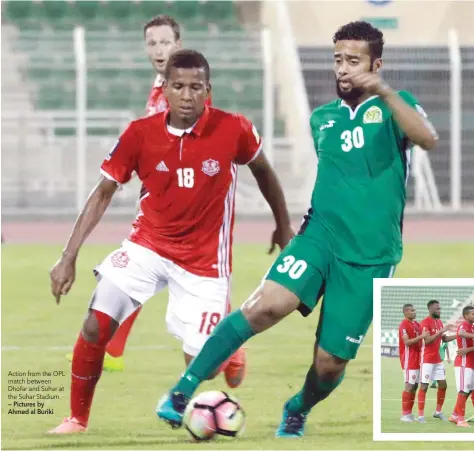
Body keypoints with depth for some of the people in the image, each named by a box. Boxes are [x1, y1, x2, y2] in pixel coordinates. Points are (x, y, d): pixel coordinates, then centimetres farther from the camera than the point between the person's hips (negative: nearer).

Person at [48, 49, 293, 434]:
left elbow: (263, 171, 5)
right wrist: (69, 257, -7)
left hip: (205, 259, -1)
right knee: (96, 326, -14)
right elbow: (103, 194, -3)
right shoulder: (140, 134, -13)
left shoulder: (233, 129, -15)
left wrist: (284, 227, 15)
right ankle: (77, 420, 3)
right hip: (147, 246, 1)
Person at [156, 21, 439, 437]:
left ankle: (298, 411, 34)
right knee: (267, 304, -27)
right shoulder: (321, 119, 14)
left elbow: (429, 139, -23)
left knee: (330, 363, -1)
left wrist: (385, 93, -34)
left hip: (370, 255, -2)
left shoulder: (393, 107, 0)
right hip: (320, 234, 2)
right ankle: (183, 390, -23)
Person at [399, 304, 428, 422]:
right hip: (409, 361, -9)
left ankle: (409, 413, 14)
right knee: (409, 386, -10)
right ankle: (404, 414, -7)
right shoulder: (404, 325, -12)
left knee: (415, 386, 9)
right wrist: (421, 336, -27)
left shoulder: (416, 324, 15)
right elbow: (407, 342, -22)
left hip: (417, 359, 9)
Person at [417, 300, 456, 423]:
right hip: (427, 360, -8)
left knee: (443, 385, 9)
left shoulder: (439, 322, 11)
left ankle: (438, 412, 22)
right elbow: (427, 340, -25)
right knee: (424, 386, -6)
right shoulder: (425, 323, -15)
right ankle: (421, 415, -4)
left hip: (438, 360, 8)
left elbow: (444, 339, 19)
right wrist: (442, 331, -28)